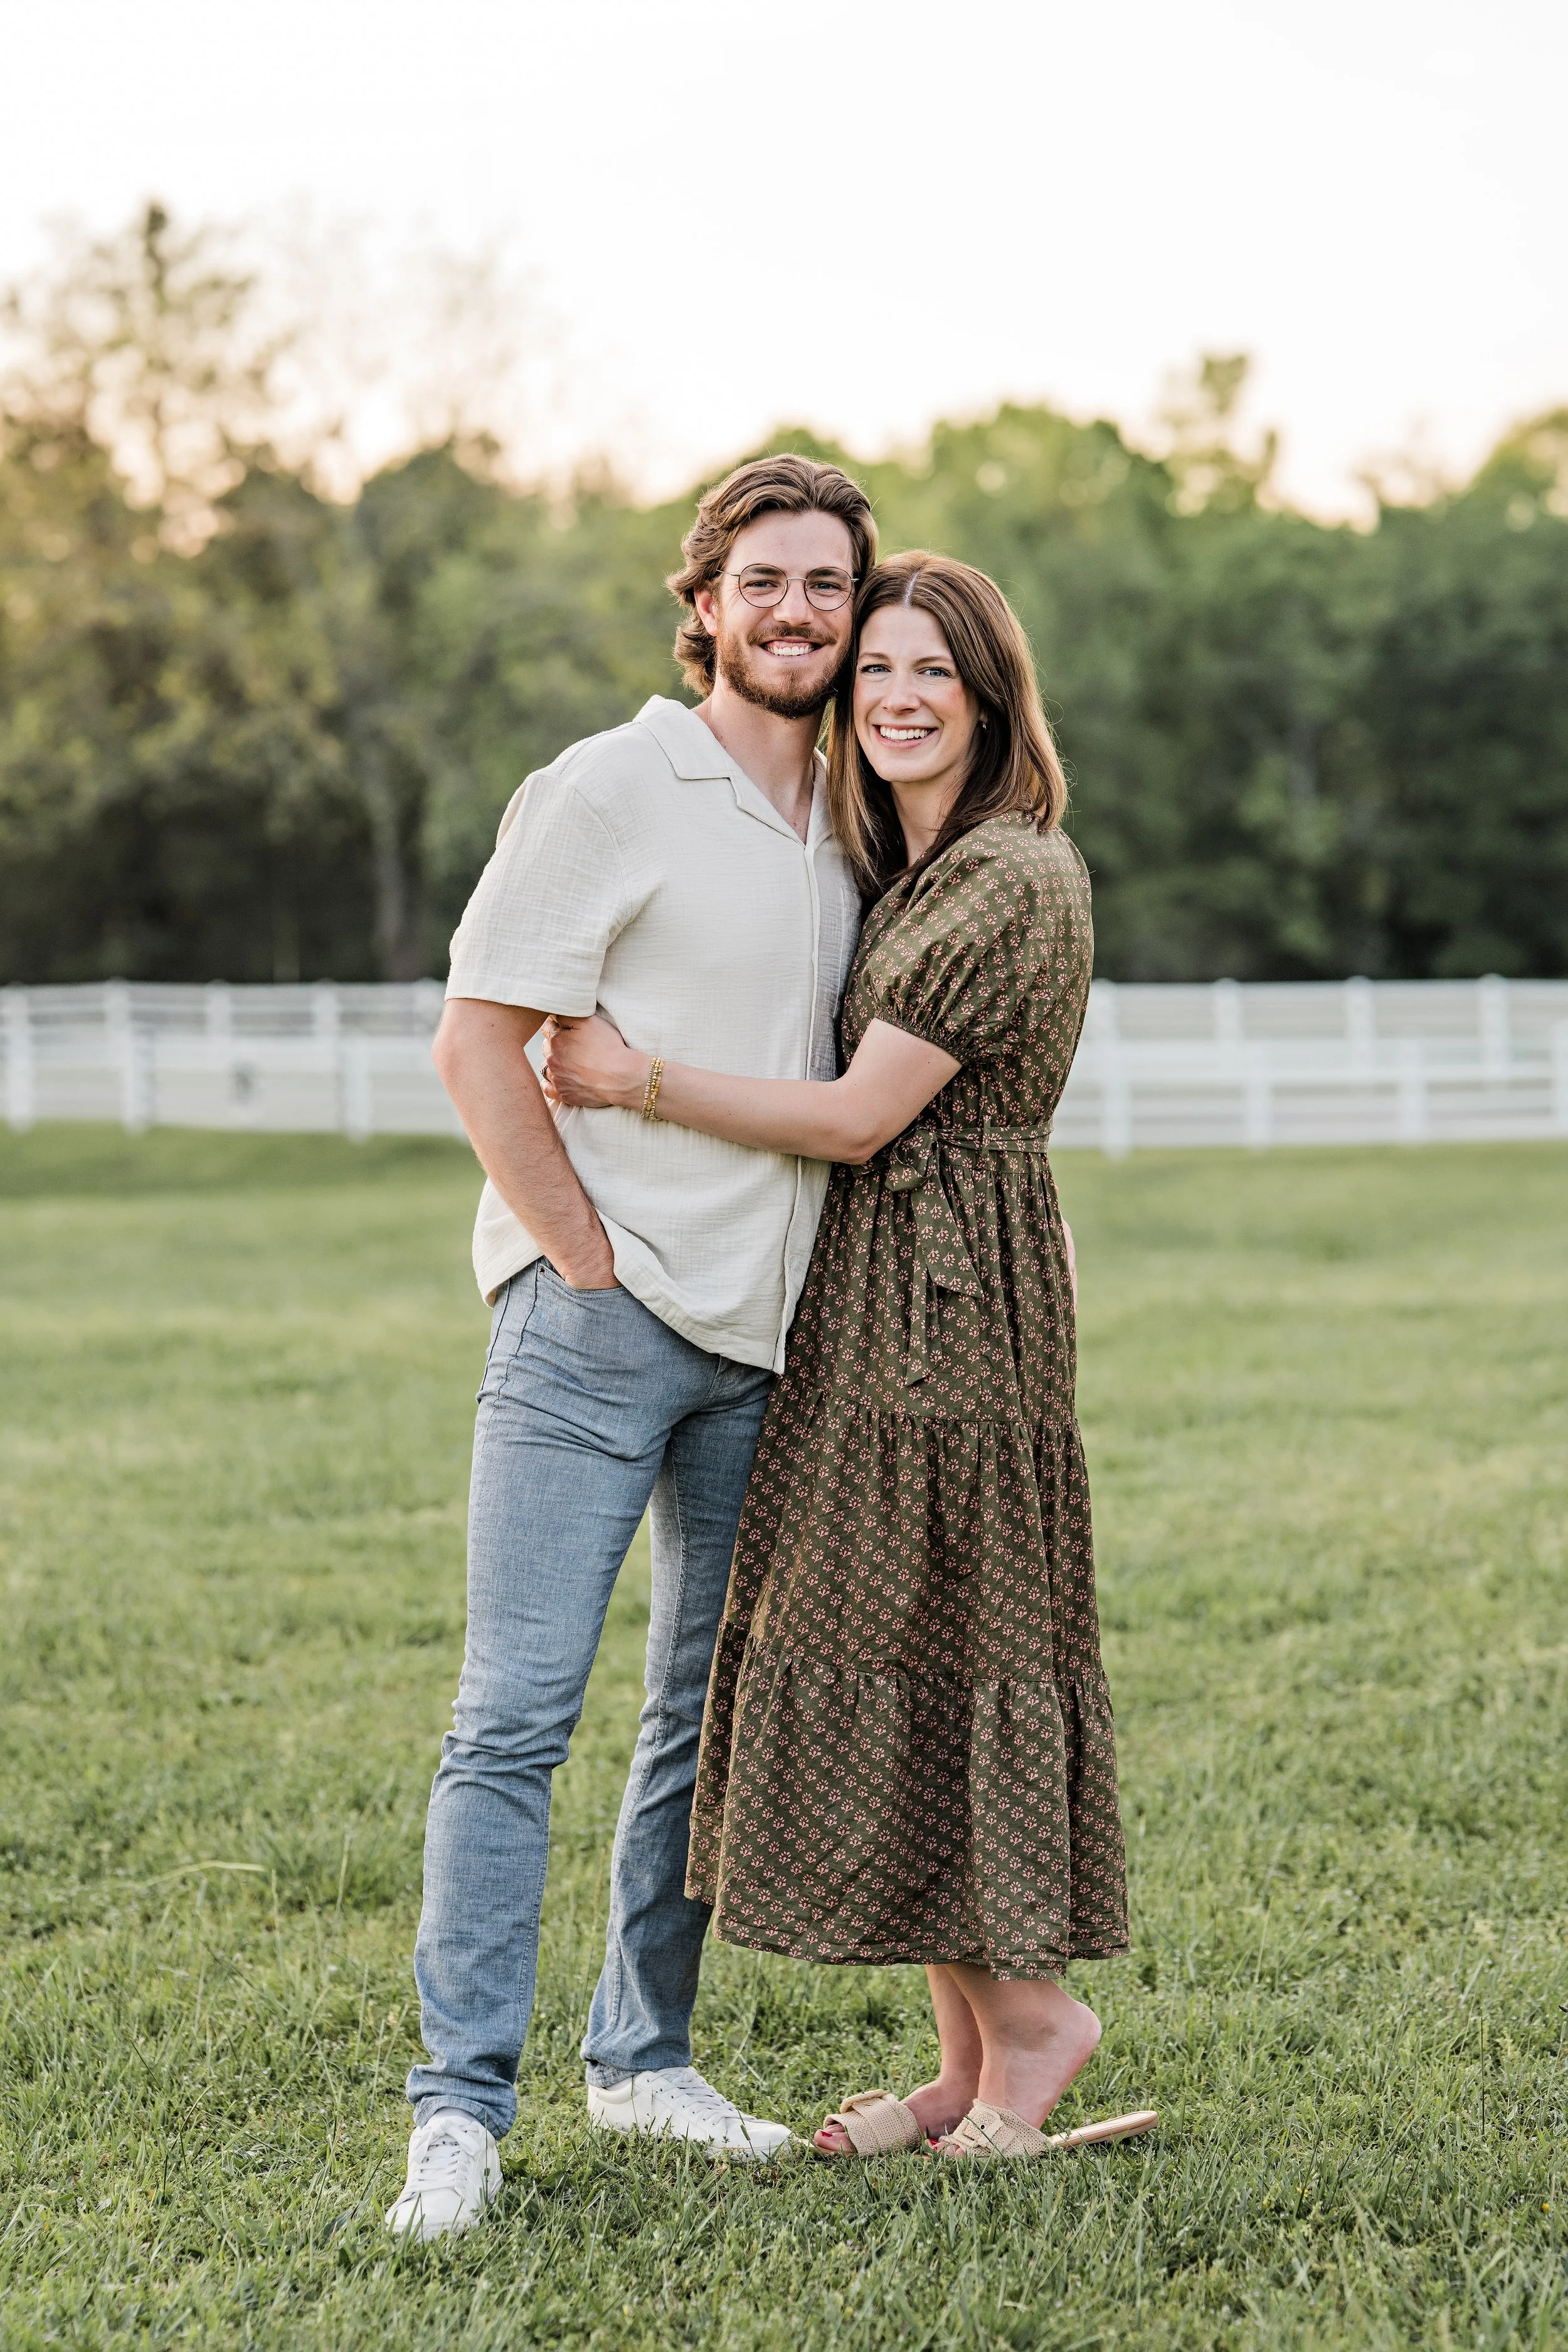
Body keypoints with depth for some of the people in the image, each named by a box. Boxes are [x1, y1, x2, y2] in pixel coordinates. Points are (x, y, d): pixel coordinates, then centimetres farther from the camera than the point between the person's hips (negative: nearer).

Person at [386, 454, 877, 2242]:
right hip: (594, 1323, -7)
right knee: (518, 1712, -9)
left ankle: (642, 2055, 23)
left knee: (715, 1709, 11)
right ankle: (460, 2107, -5)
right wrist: (589, 1257, -11)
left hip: (762, 1342, 7)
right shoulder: (610, 791, -6)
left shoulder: (840, 825, 14)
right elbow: (476, 1042, -10)